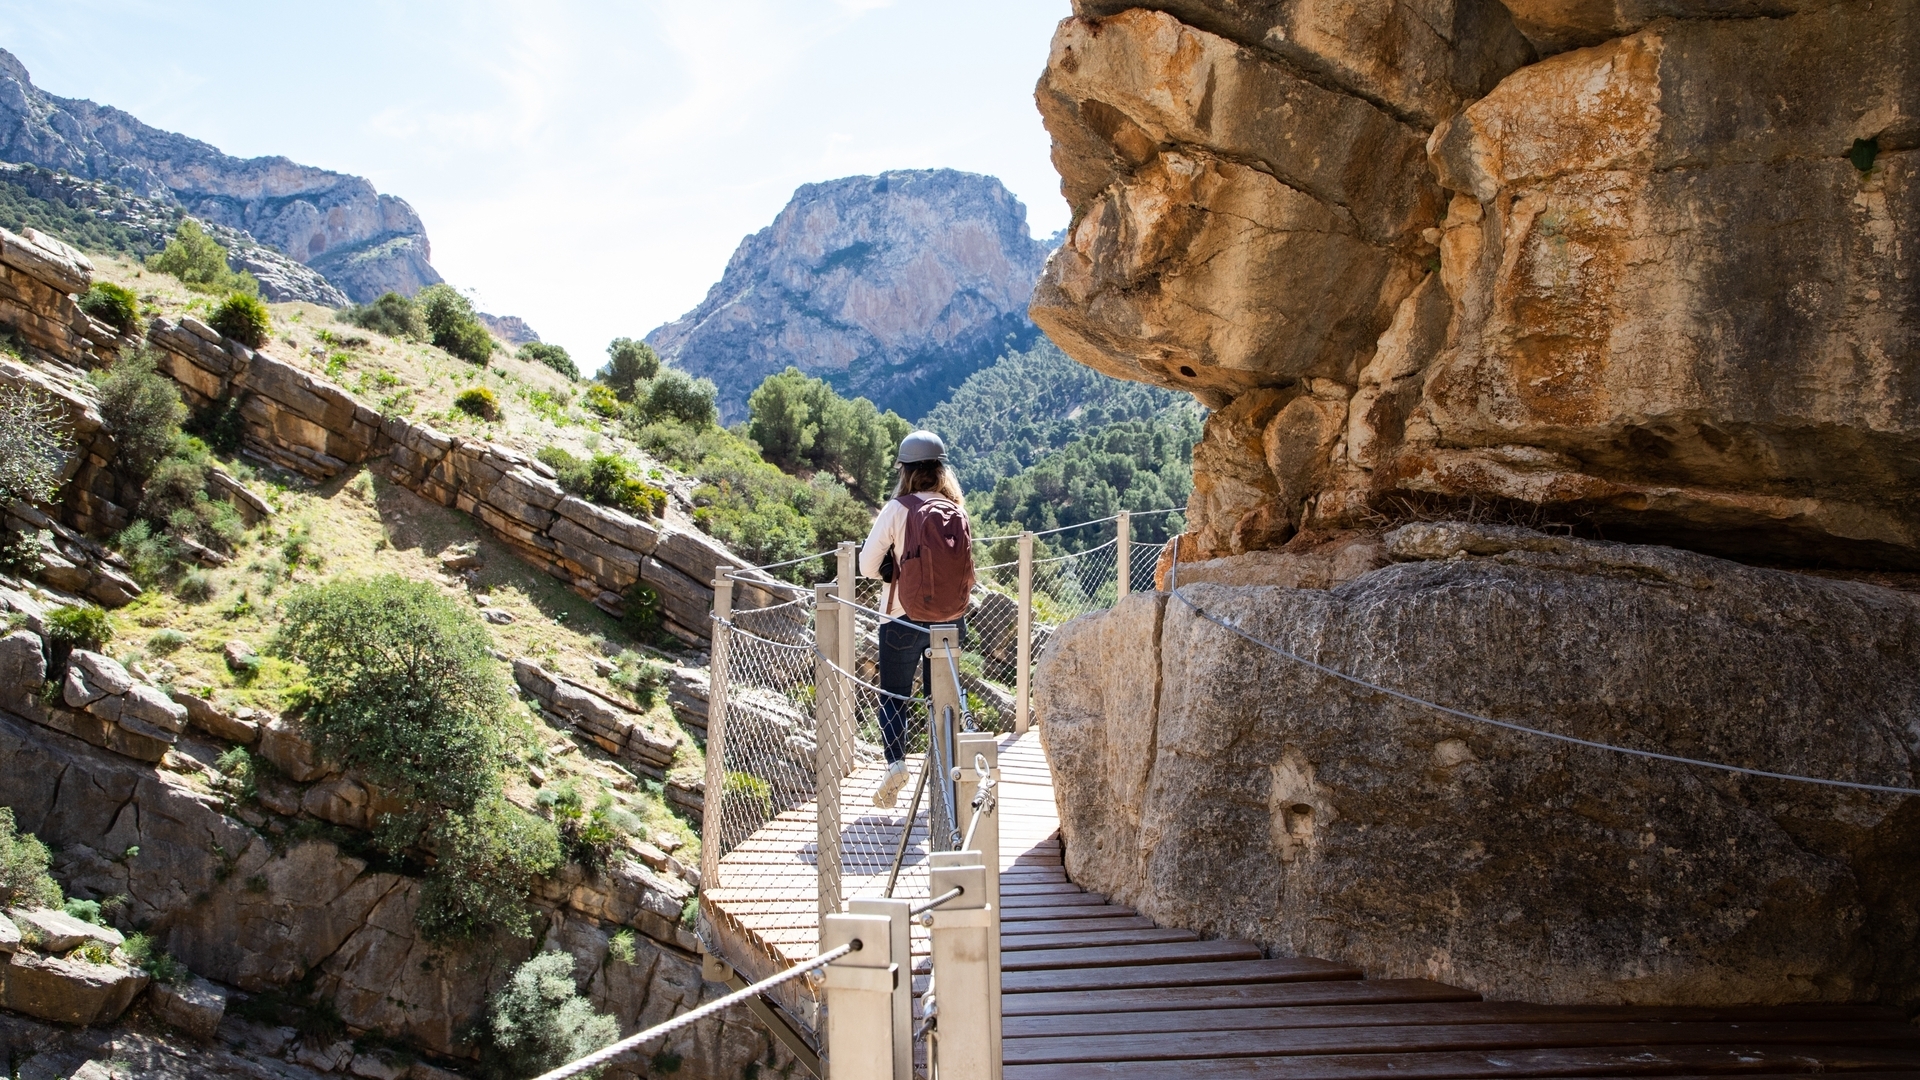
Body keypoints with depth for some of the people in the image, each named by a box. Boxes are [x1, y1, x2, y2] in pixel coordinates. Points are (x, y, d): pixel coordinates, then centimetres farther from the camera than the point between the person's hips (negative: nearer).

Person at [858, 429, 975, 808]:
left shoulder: (898, 509, -12)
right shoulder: (958, 511, -1)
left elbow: (867, 566, -9)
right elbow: (968, 571, 7)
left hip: (905, 620, -3)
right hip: (952, 620, 3)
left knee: (893, 695, 9)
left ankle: (895, 762, -10)